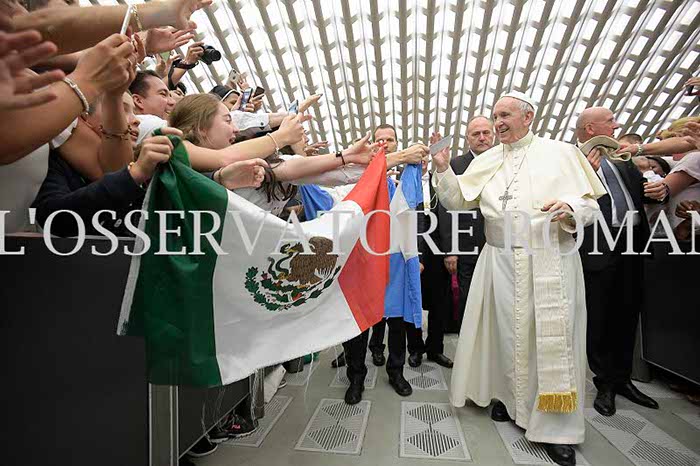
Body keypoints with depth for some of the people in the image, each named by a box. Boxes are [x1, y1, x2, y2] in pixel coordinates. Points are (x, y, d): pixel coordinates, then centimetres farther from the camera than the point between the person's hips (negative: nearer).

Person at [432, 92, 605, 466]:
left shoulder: (561, 152, 5)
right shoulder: (486, 160, 12)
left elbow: (590, 204, 2)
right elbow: (456, 200, 6)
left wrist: (571, 208, -20)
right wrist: (442, 168, -7)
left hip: (550, 260, -2)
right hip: (501, 260, 3)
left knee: (553, 337, 2)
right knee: (508, 332, 9)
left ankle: (555, 425, 18)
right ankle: (513, 398, 31)